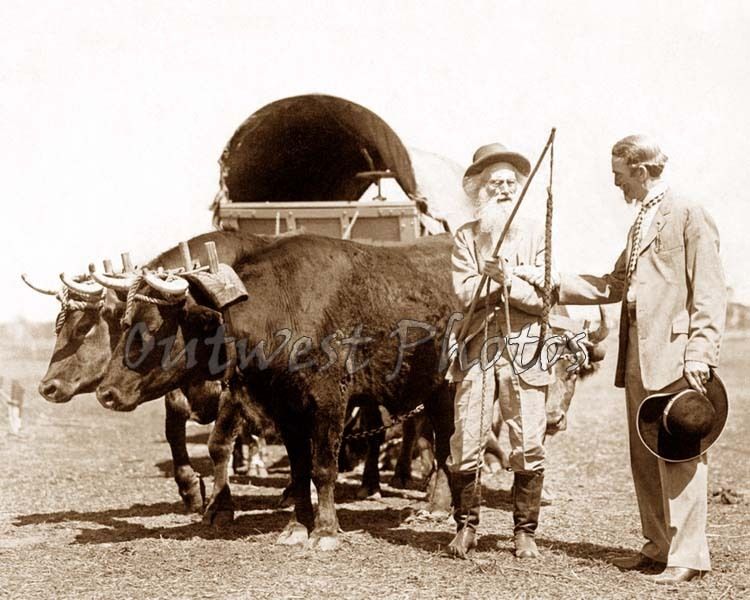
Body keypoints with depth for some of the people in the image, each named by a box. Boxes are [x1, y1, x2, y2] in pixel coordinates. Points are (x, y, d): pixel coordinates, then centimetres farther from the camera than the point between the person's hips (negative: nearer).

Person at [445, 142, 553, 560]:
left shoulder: (536, 235, 9)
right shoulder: (466, 237, 10)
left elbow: (543, 299, 1)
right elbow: (464, 294, -2)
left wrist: (508, 280, -14)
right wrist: (499, 277, -16)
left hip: (525, 351, 0)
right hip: (477, 349, 0)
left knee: (529, 445, -2)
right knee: (467, 442, -3)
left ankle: (525, 531, 9)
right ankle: (466, 527, 12)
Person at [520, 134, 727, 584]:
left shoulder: (689, 215, -7)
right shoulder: (642, 220, 20)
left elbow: (710, 291, -12)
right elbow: (614, 285, 24)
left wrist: (700, 354, -19)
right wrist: (549, 282, 19)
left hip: (673, 354, -9)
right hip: (638, 355, 9)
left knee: (679, 454, -7)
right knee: (645, 457, 12)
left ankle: (689, 556, -2)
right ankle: (659, 546, 20)